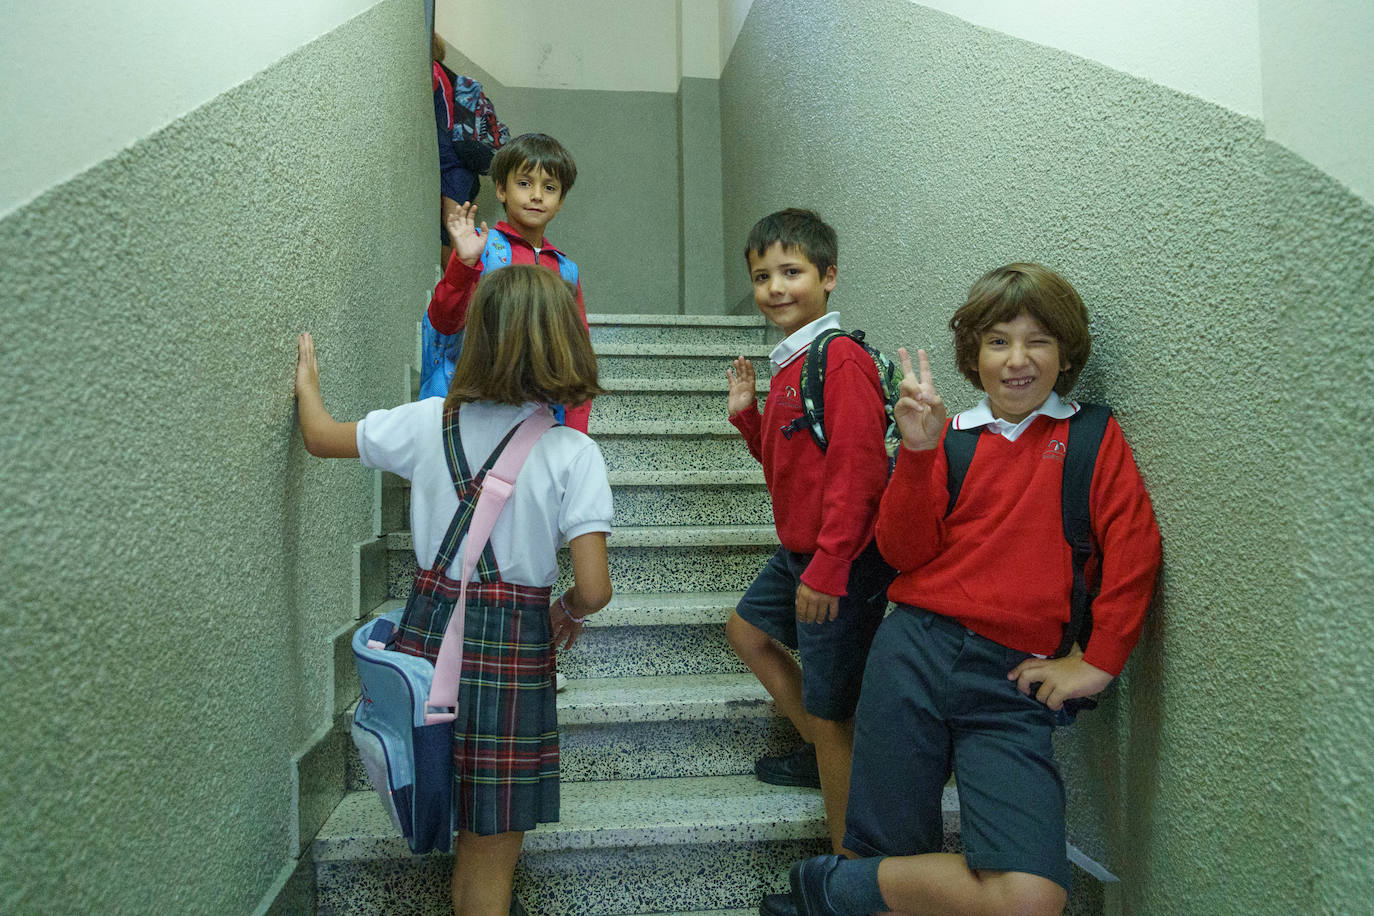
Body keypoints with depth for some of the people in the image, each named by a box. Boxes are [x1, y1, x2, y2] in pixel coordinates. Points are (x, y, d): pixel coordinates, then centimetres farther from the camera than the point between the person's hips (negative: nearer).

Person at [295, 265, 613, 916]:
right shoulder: (572, 454, -12)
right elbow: (593, 589, -17)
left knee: (472, 842, 24)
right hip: (514, 648, -3)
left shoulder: (429, 422, -3)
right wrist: (571, 609, 7)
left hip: (430, 633, 3)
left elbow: (321, 437, 13)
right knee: (490, 859, 12)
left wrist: (307, 380, 33)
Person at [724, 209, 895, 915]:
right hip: (799, 552, 10)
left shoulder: (841, 359, -19)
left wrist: (826, 570, -23)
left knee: (833, 717, -2)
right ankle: (819, 751, 37)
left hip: (840, 565, -10)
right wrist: (747, 412, 8)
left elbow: (858, 471, -24)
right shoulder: (789, 361, 11)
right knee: (745, 628, 27)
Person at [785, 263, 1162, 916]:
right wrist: (917, 451, -11)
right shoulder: (950, 435, 11)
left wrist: (1098, 661, -3)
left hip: (1013, 681, 0)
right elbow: (903, 551, 1)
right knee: (888, 851, 2)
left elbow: (1134, 551, 2)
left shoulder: (1094, 438, 9)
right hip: (916, 651, 1)